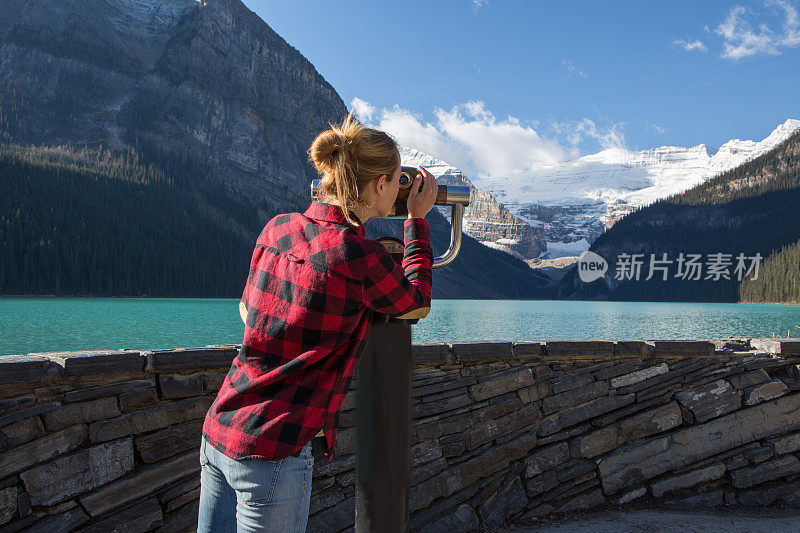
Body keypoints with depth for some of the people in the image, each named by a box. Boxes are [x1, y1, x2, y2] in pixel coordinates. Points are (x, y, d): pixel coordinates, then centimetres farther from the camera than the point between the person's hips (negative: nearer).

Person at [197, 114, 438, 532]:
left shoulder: (277, 228, 2)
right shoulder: (359, 257, -18)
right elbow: (415, 300, 3)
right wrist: (418, 219, 13)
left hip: (218, 430, 7)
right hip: (273, 451, -7)